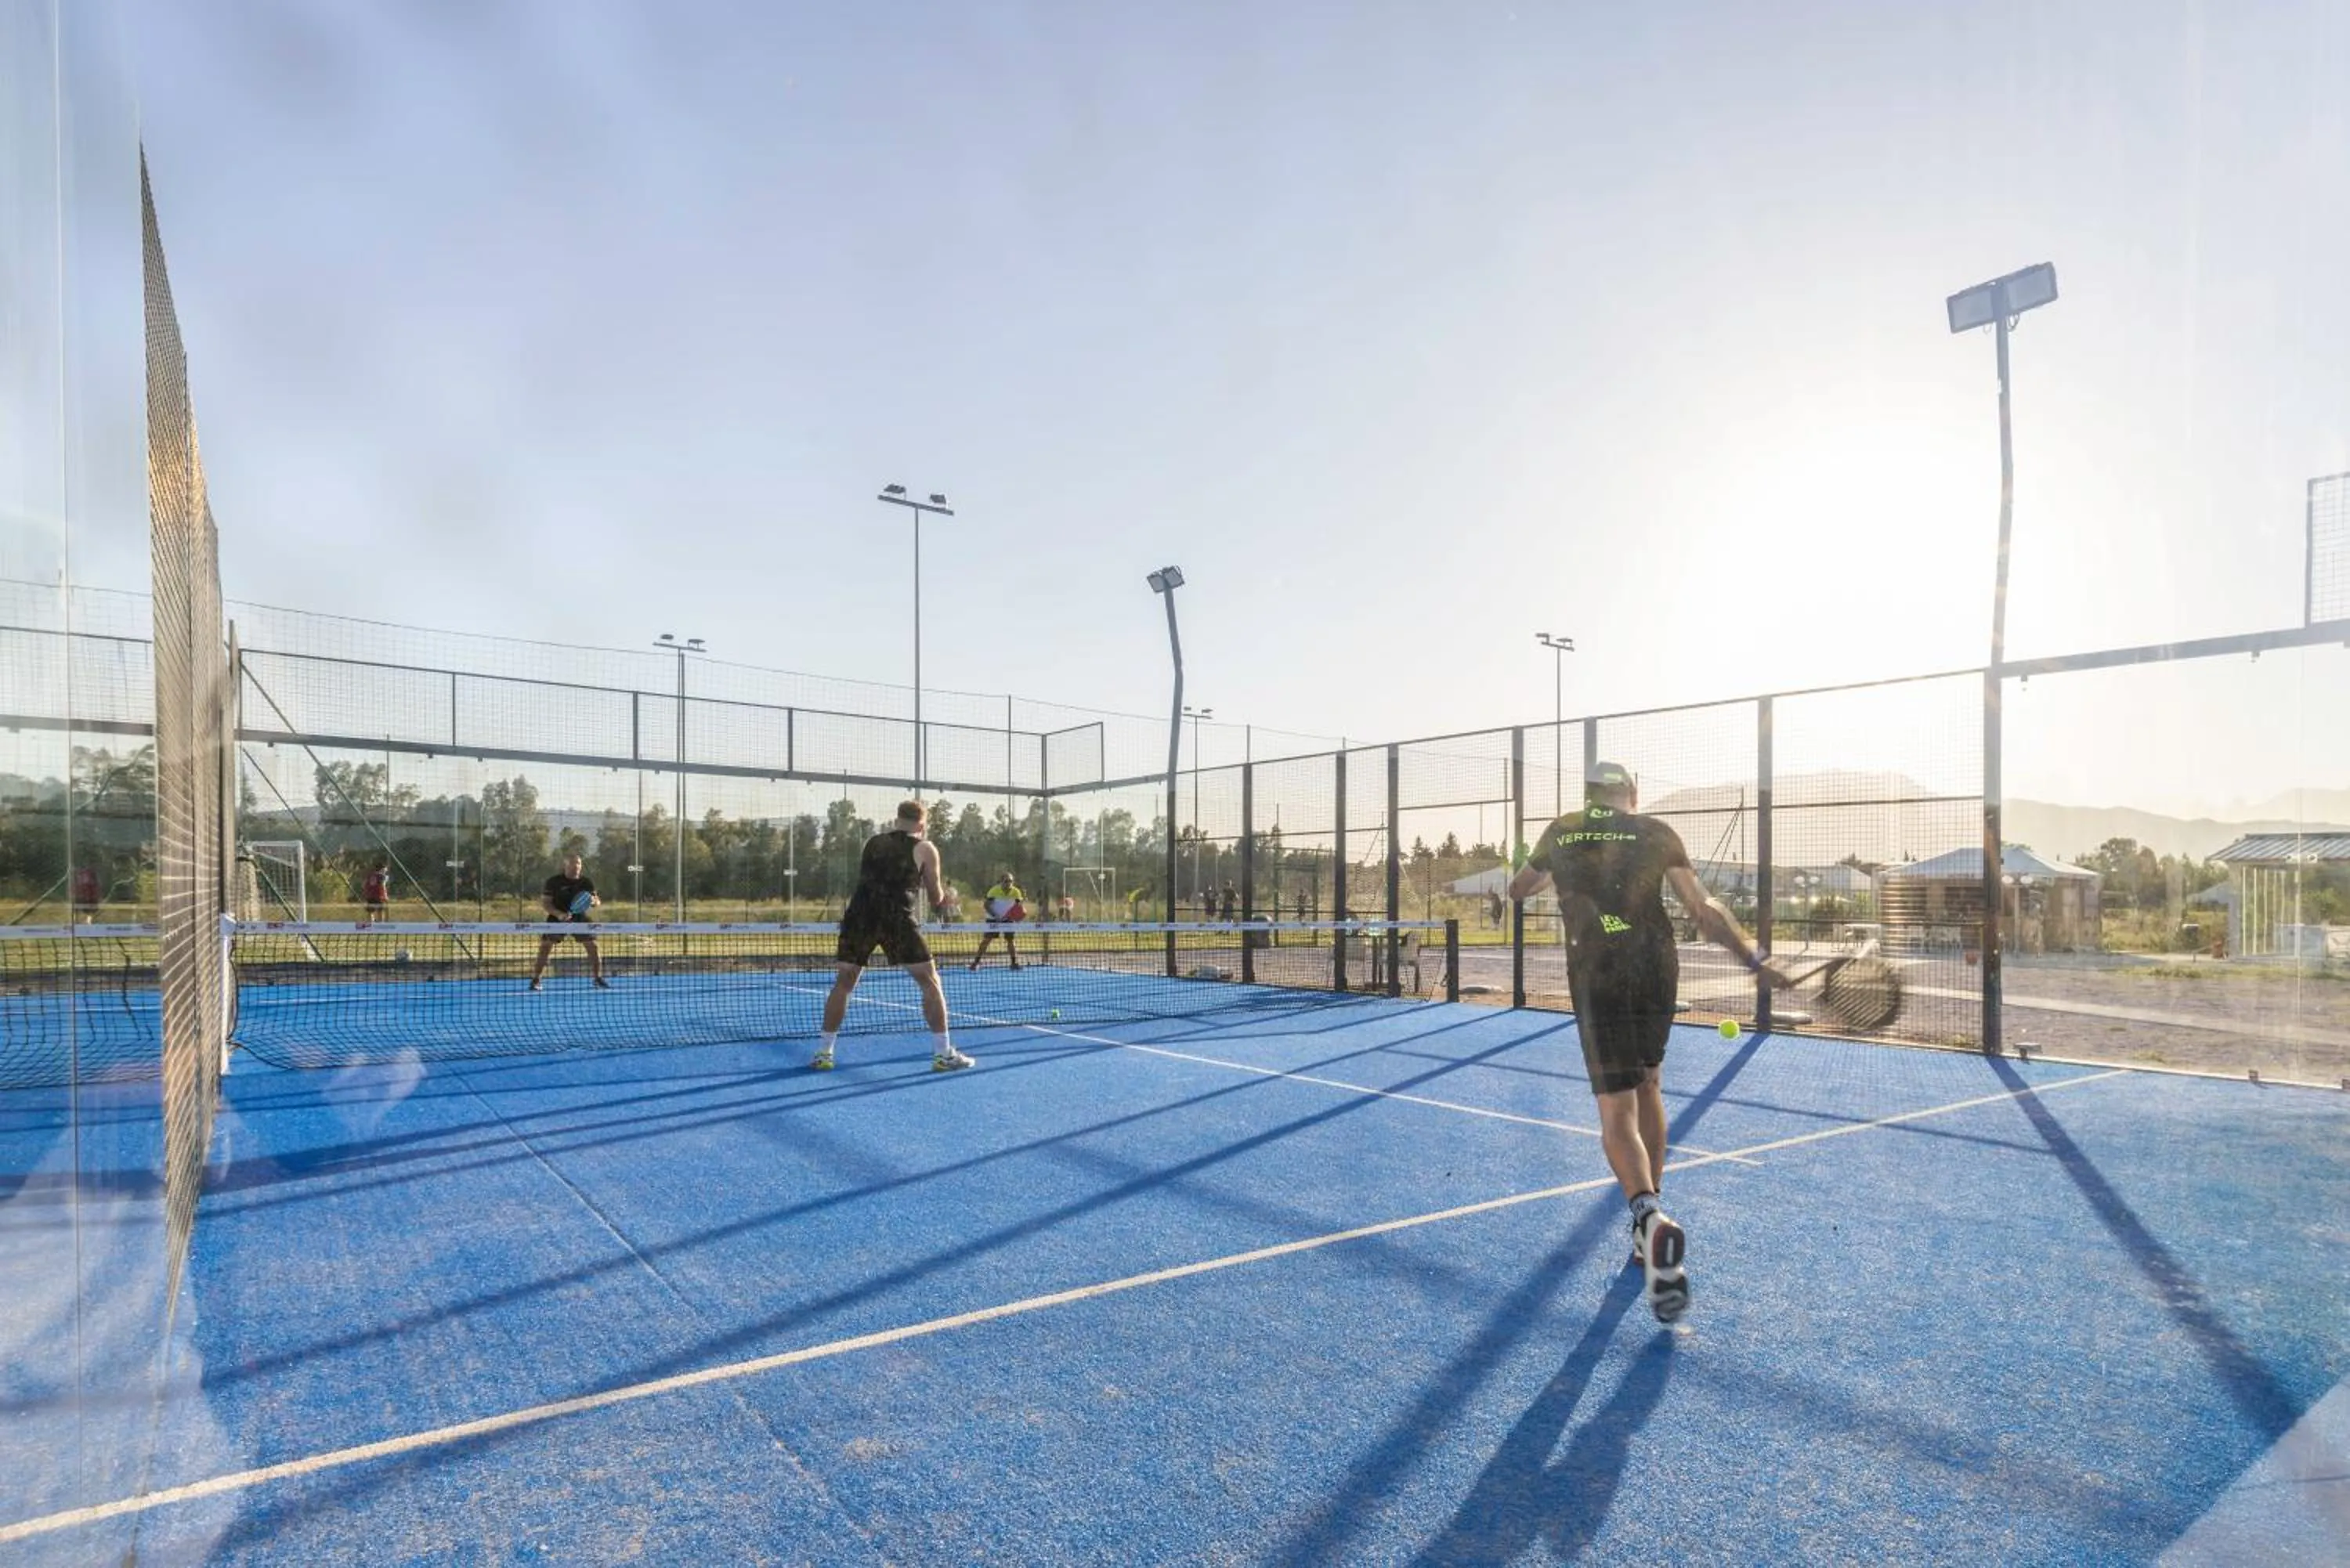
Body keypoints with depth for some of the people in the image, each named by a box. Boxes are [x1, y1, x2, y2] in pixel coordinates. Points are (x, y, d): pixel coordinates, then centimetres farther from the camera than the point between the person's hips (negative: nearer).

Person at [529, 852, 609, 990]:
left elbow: (597, 901, 5)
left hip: (580, 919, 2)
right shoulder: (554, 882, -8)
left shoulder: (586, 882, 0)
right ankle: (535, 981, 1)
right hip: (558, 919, -2)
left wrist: (594, 901, -21)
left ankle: (598, 979, 8)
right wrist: (559, 914, -26)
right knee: (544, 948, -10)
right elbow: (544, 902, -9)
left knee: (593, 947, -4)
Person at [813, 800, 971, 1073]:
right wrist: (946, 897, 35)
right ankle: (944, 1054, 5)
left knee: (843, 984, 16)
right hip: (897, 918, -3)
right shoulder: (925, 849, 9)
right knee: (930, 982, 7)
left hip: (859, 915, 4)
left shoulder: (872, 842, 19)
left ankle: (823, 1053, 15)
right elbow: (936, 899, 12)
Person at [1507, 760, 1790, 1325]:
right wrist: (1756, 960, 11)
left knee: (1617, 1114, -4)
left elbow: (1518, 888, 26)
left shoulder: (1559, 834, 10)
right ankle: (1651, 1224, 27)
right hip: (1656, 968, 2)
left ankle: (1650, 1217, -32)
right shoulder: (1657, 834, 6)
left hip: (1595, 976, -2)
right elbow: (1704, 909, 2)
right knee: (1648, 1087, 23)